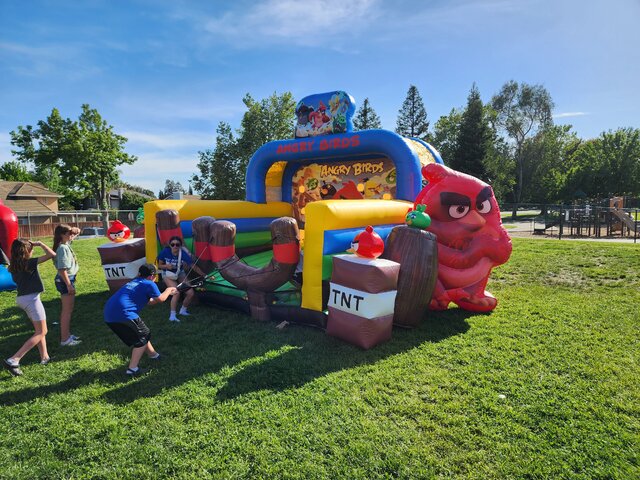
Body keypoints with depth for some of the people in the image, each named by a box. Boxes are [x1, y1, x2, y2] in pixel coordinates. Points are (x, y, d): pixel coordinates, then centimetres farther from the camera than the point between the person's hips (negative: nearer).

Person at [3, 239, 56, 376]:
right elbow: (52, 254, -22)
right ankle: (13, 360, -9)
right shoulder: (29, 262, -15)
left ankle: (44, 357, 27)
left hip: (21, 298, 8)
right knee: (41, 332, 0)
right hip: (32, 299, -8)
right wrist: (40, 244, -8)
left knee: (39, 330, 20)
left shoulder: (14, 266, 5)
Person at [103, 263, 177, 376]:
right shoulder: (149, 284, -1)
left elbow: (149, 301, 34)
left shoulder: (134, 282, 24)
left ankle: (153, 355, 39)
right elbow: (160, 299, 9)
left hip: (109, 315, 9)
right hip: (123, 315, -9)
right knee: (143, 336, 8)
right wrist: (168, 290, 28)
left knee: (139, 334, 25)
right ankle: (132, 369, 4)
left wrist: (168, 293, 40)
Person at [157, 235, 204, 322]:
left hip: (180, 274, 2)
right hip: (168, 275, -2)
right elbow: (159, 265, -10)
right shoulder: (165, 252, -24)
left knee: (191, 293, -6)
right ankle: (172, 316, -12)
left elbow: (194, 267, -23)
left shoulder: (183, 254, -25)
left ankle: (183, 310, 22)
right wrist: (166, 266, -31)